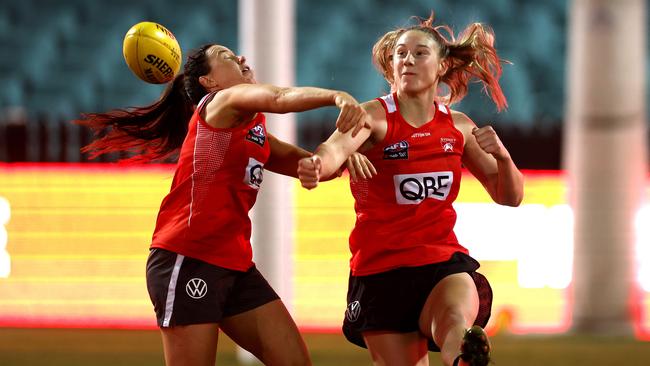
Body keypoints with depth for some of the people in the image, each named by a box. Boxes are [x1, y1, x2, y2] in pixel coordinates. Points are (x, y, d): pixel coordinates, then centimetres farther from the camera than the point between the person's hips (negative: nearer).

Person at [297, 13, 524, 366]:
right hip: (381, 267, -2)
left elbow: (509, 197, 13)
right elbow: (337, 146, -30)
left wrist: (501, 155, -9)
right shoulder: (375, 116, -6)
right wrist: (317, 164, -55)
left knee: (456, 324, -34)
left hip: (444, 261, 2)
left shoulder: (458, 126, 8)